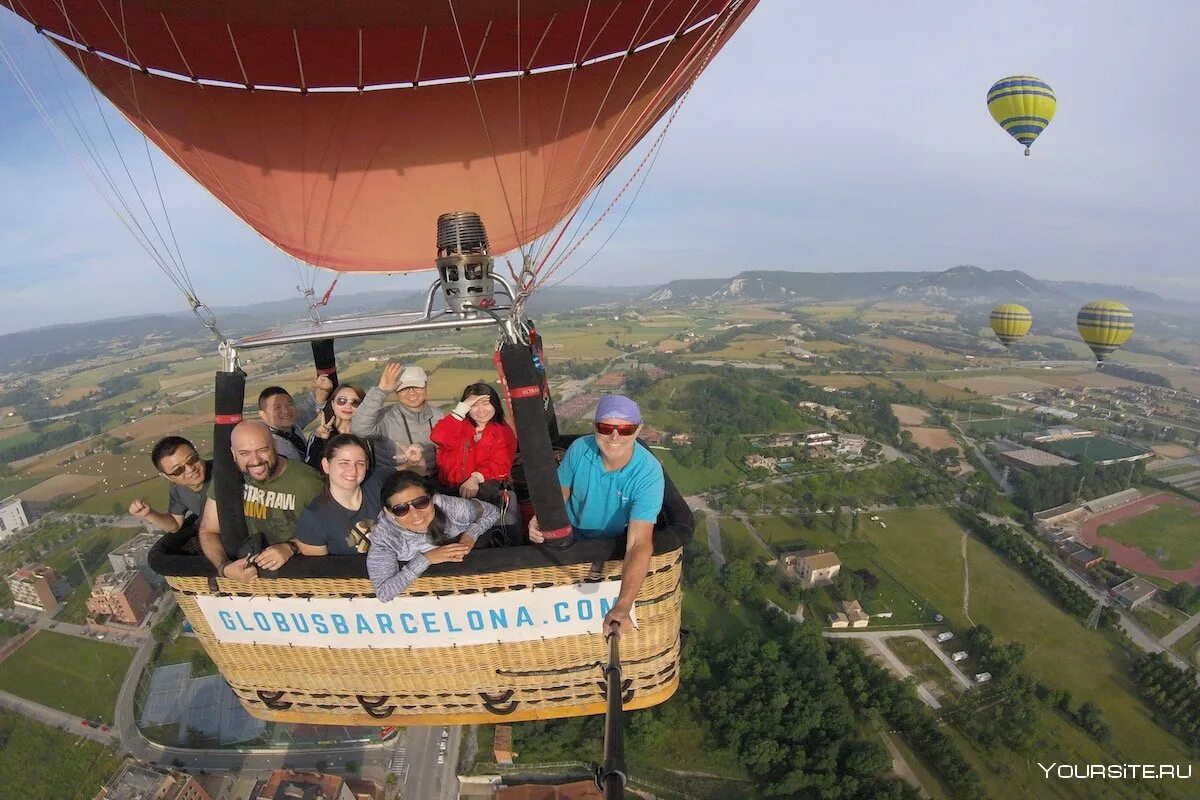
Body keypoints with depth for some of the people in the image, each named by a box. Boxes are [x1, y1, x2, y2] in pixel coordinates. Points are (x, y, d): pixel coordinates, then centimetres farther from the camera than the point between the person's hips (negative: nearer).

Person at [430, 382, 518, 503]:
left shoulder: (504, 432, 9)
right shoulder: (458, 426, 11)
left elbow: (501, 465, -4)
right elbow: (438, 439, -11)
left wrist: (476, 478, -23)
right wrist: (462, 408, -11)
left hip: (483, 487, -2)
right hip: (449, 487, 2)